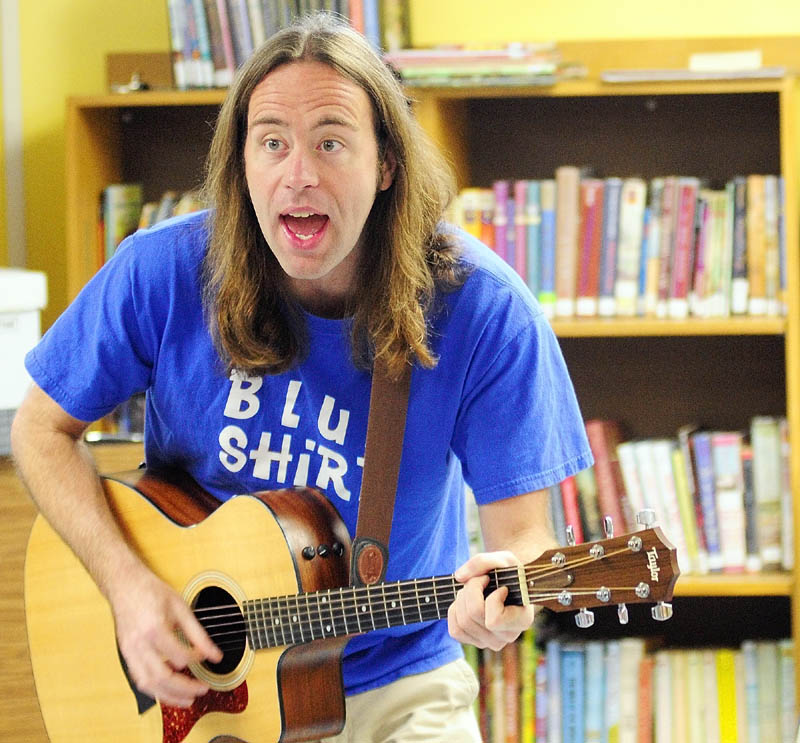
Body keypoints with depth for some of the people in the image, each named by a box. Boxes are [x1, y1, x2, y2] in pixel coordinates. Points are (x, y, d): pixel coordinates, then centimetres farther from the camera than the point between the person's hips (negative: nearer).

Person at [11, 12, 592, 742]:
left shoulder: (479, 311, -13)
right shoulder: (164, 272, -10)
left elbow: (521, 531, -11)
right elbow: (44, 430, 2)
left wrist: (506, 589, -35)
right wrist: (127, 584, -12)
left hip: (395, 682, -1)